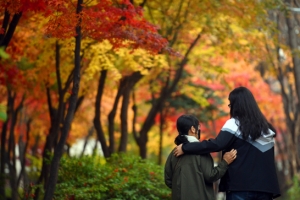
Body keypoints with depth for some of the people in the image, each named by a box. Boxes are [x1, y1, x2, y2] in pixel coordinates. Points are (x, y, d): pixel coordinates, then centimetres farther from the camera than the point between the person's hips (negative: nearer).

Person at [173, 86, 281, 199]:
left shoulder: (234, 124, -5)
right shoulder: (266, 127, 16)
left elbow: (216, 144, -16)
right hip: (264, 186, 6)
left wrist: (185, 148, -11)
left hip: (241, 186, -6)